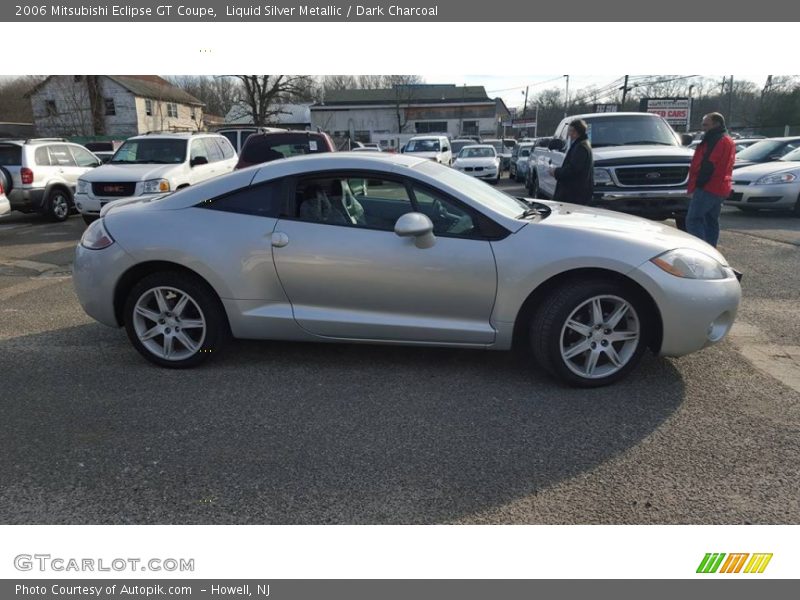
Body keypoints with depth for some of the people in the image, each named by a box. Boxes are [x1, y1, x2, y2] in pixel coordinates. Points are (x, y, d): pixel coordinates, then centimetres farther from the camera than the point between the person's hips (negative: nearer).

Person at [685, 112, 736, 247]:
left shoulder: (716, 140, -11)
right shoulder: (729, 141, 22)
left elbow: (708, 165, -20)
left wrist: (696, 185, -19)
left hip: (708, 188, -10)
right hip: (721, 189, 10)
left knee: (692, 220, -12)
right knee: (711, 221, 13)